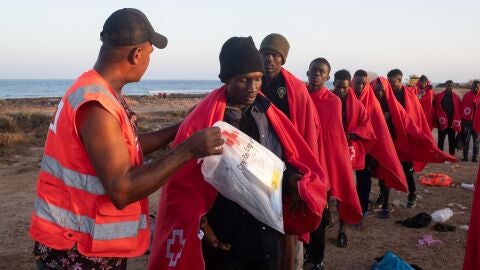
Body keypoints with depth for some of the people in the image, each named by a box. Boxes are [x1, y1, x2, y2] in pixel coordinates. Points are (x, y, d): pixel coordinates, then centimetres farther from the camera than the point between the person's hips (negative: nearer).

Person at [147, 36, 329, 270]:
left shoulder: (269, 114, 3)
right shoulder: (202, 122, -11)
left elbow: (293, 158, 9)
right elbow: (183, 189, -8)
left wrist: (295, 181, -10)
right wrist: (201, 226, -13)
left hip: (268, 238, 4)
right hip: (223, 241, -4)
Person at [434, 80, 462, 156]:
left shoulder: (456, 97, 4)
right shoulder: (439, 96, 1)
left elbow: (459, 109, 0)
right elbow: (436, 108, -2)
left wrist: (457, 120, -8)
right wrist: (439, 118, -11)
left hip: (452, 122, 1)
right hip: (442, 122, -1)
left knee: (452, 140, 8)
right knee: (441, 140, 5)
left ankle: (452, 156, 15)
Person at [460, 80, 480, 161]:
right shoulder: (467, 96, -3)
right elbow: (463, 108, -4)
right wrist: (463, 120, -8)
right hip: (468, 121, -2)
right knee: (466, 140, 0)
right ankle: (465, 156, 5)